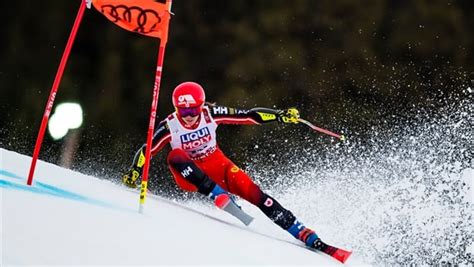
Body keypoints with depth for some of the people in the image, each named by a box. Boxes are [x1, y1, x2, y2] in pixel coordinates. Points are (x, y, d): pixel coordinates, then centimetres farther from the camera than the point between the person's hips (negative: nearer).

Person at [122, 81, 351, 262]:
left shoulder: (211, 113, -16)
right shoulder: (169, 127, -19)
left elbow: (248, 115, -15)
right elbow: (146, 151, -10)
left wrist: (279, 116, -24)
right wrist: (134, 173, -26)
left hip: (216, 165, 1)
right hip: (190, 175, -1)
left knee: (251, 192, -21)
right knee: (175, 156, -33)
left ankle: (307, 236, -21)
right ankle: (218, 195, -36)